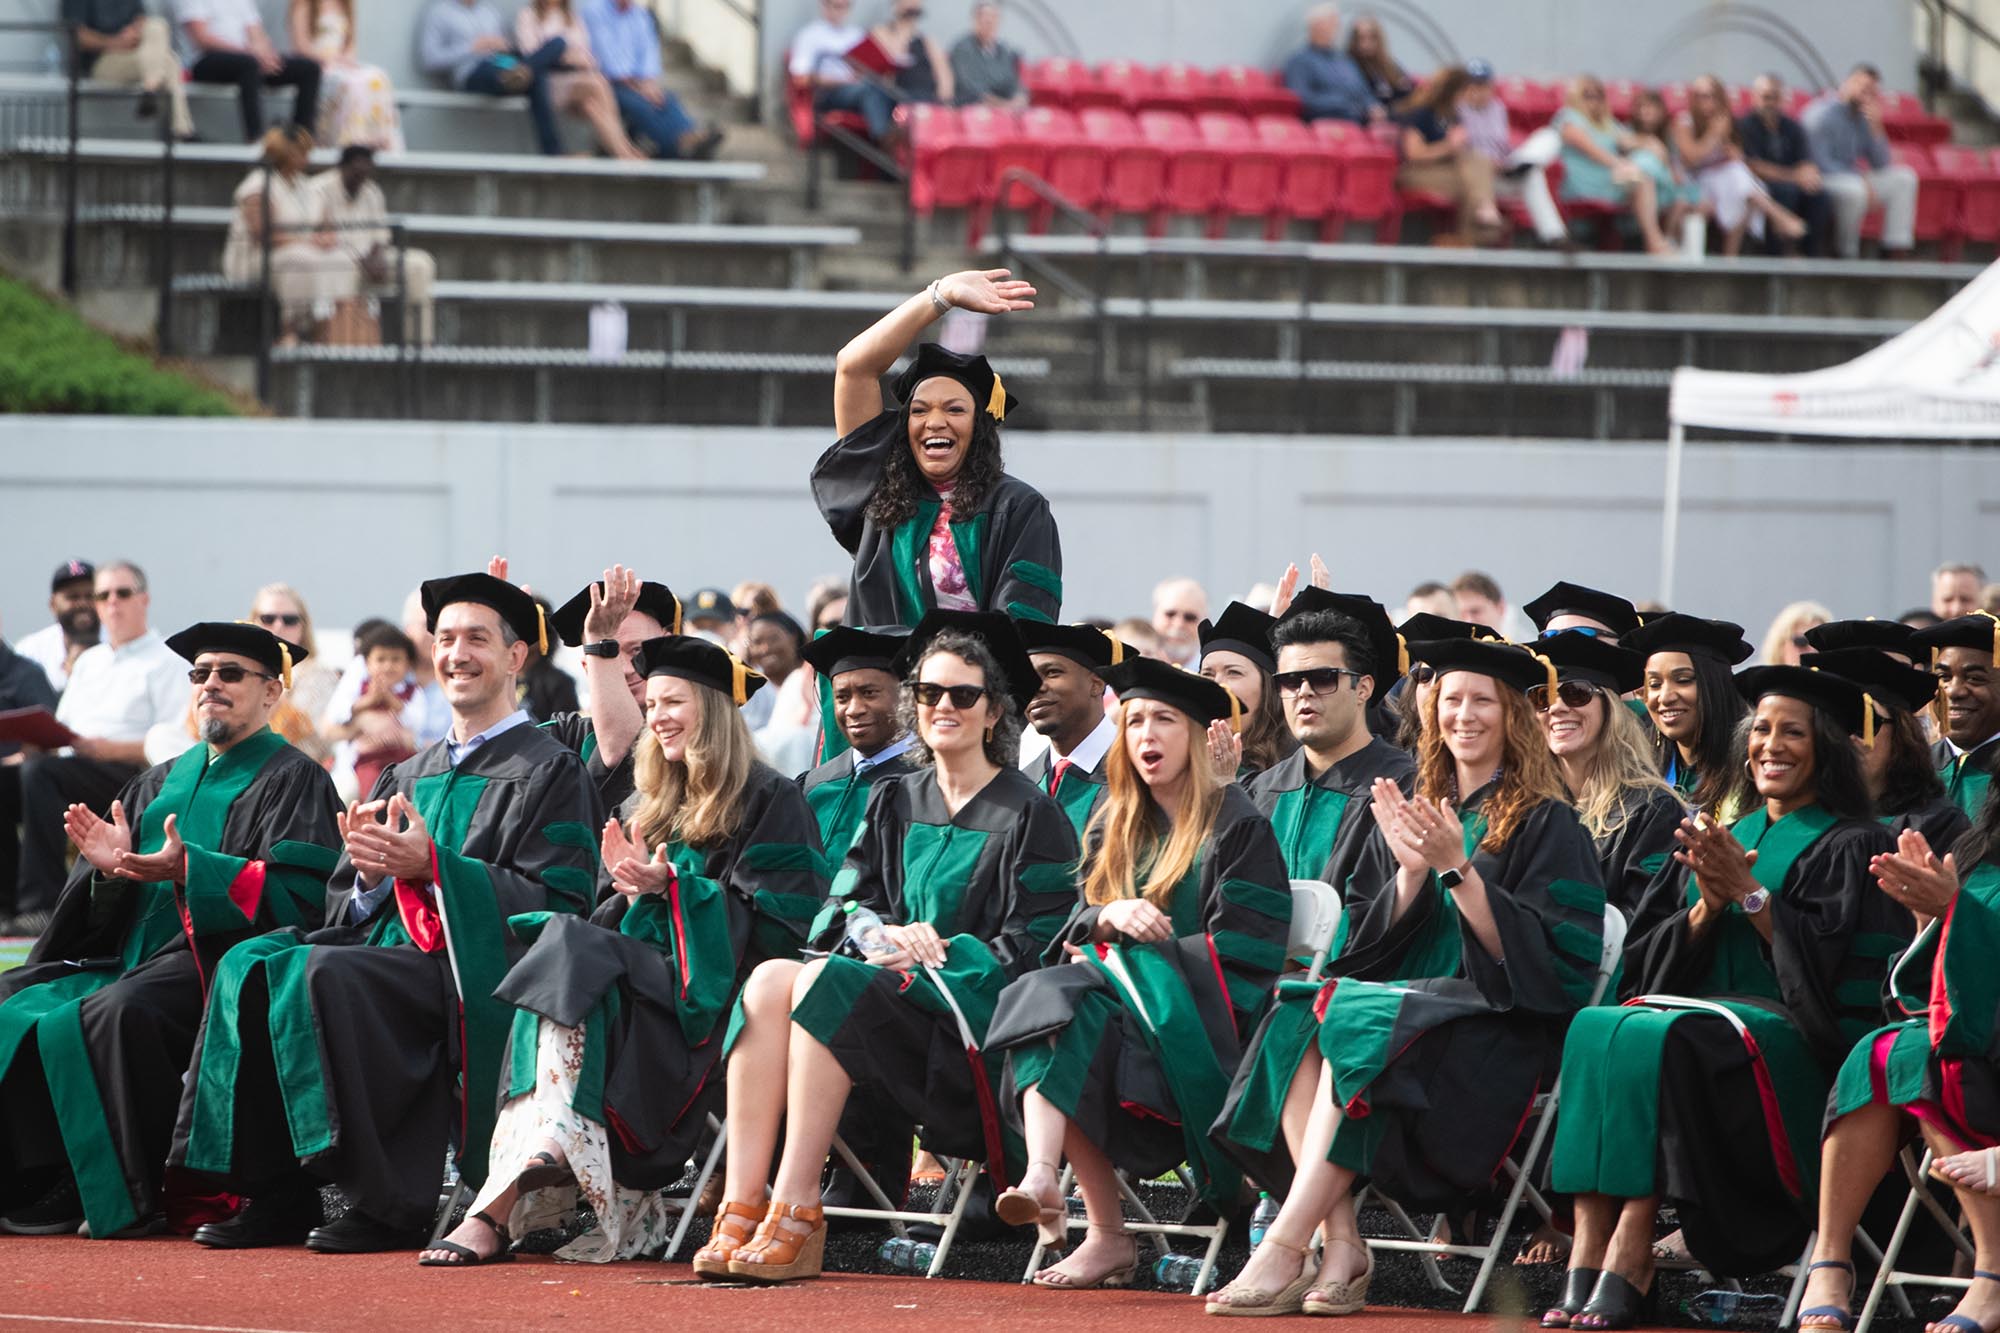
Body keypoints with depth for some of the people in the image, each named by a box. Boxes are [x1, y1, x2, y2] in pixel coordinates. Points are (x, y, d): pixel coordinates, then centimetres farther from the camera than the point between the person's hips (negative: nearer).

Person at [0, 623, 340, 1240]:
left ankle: (135, 1196, -27)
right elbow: (109, 909, 19)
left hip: (217, 955, -8)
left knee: (113, 1016, -34)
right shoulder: (165, 782, 24)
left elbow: (298, 894, -12)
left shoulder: (293, 780, 3)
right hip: (130, 954, 8)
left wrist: (187, 870, -22)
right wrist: (110, 865, -7)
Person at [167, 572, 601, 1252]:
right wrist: (369, 875, -6)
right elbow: (343, 905, 19)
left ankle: (388, 1206, -27)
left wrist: (431, 866, -16)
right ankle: (277, 1194, -18)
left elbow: (557, 904, -9)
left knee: (324, 975, -31)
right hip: (388, 947, 7)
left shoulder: (551, 774, 2)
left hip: (473, 975, -7)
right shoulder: (407, 776, 23)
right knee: (250, 966, -17)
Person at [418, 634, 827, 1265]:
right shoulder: (645, 809, 25)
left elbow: (779, 922, -8)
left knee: (571, 965, -30)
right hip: (647, 969, 6)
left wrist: (670, 886, -13)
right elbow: (609, 920, 23)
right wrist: (630, 886, -1)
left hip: (711, 989, -6)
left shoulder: (769, 802, 3)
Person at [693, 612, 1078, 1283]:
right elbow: (841, 909, 13)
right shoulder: (894, 802, 18)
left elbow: (1036, 945, -6)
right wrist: (884, 934, -10)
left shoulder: (1028, 815, 1)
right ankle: (740, 1209, -34)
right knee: (768, 981, -25)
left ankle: (796, 1215, -35)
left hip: (972, 1013, -6)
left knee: (821, 984, -31)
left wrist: (937, 951, -15)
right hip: (893, 982, 6)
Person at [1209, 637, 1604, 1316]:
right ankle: (1341, 1245, -35)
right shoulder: (1412, 815, 19)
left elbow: (1538, 955, -8)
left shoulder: (1545, 823, 3)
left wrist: (1457, 868, -17)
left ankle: (1285, 1249, -39)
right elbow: (1371, 942, 13)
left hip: (1496, 1026, -5)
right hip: (1408, 1000, 5)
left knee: (1351, 1028, -34)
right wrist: (1411, 872, -5)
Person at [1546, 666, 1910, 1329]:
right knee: (1595, 1030, -27)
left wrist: (1748, 893, -12)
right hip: (1700, 1009, 6)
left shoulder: (1849, 846, 6)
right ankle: (1585, 1259, -37)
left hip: (1794, 1035, -5)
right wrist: (1707, 906, -3)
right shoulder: (1720, 838, 23)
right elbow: (1649, 957, 15)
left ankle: (1629, 1262, -40)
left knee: (1657, 1041, -34)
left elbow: (1827, 964, -9)